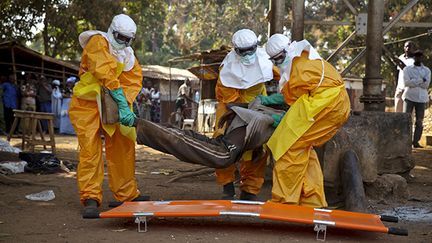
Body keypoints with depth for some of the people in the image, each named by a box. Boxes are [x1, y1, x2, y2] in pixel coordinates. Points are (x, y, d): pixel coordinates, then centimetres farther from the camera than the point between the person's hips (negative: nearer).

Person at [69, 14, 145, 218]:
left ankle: (127, 195, 18)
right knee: (90, 149, -14)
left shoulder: (129, 56, 8)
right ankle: (91, 199, -10)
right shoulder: (98, 42, -14)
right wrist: (123, 105, -32)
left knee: (123, 147, 7)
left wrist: (125, 106, -24)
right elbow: (106, 74, -27)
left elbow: (134, 81, -5)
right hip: (86, 104, -7)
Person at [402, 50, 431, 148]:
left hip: (421, 98, 2)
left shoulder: (427, 70, 9)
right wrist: (421, 80, -14)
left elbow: (426, 85, -5)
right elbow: (406, 82, -11)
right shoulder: (407, 69, 5)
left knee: (419, 121, 0)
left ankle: (415, 142, 5)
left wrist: (413, 81, -12)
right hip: (409, 97, -2)